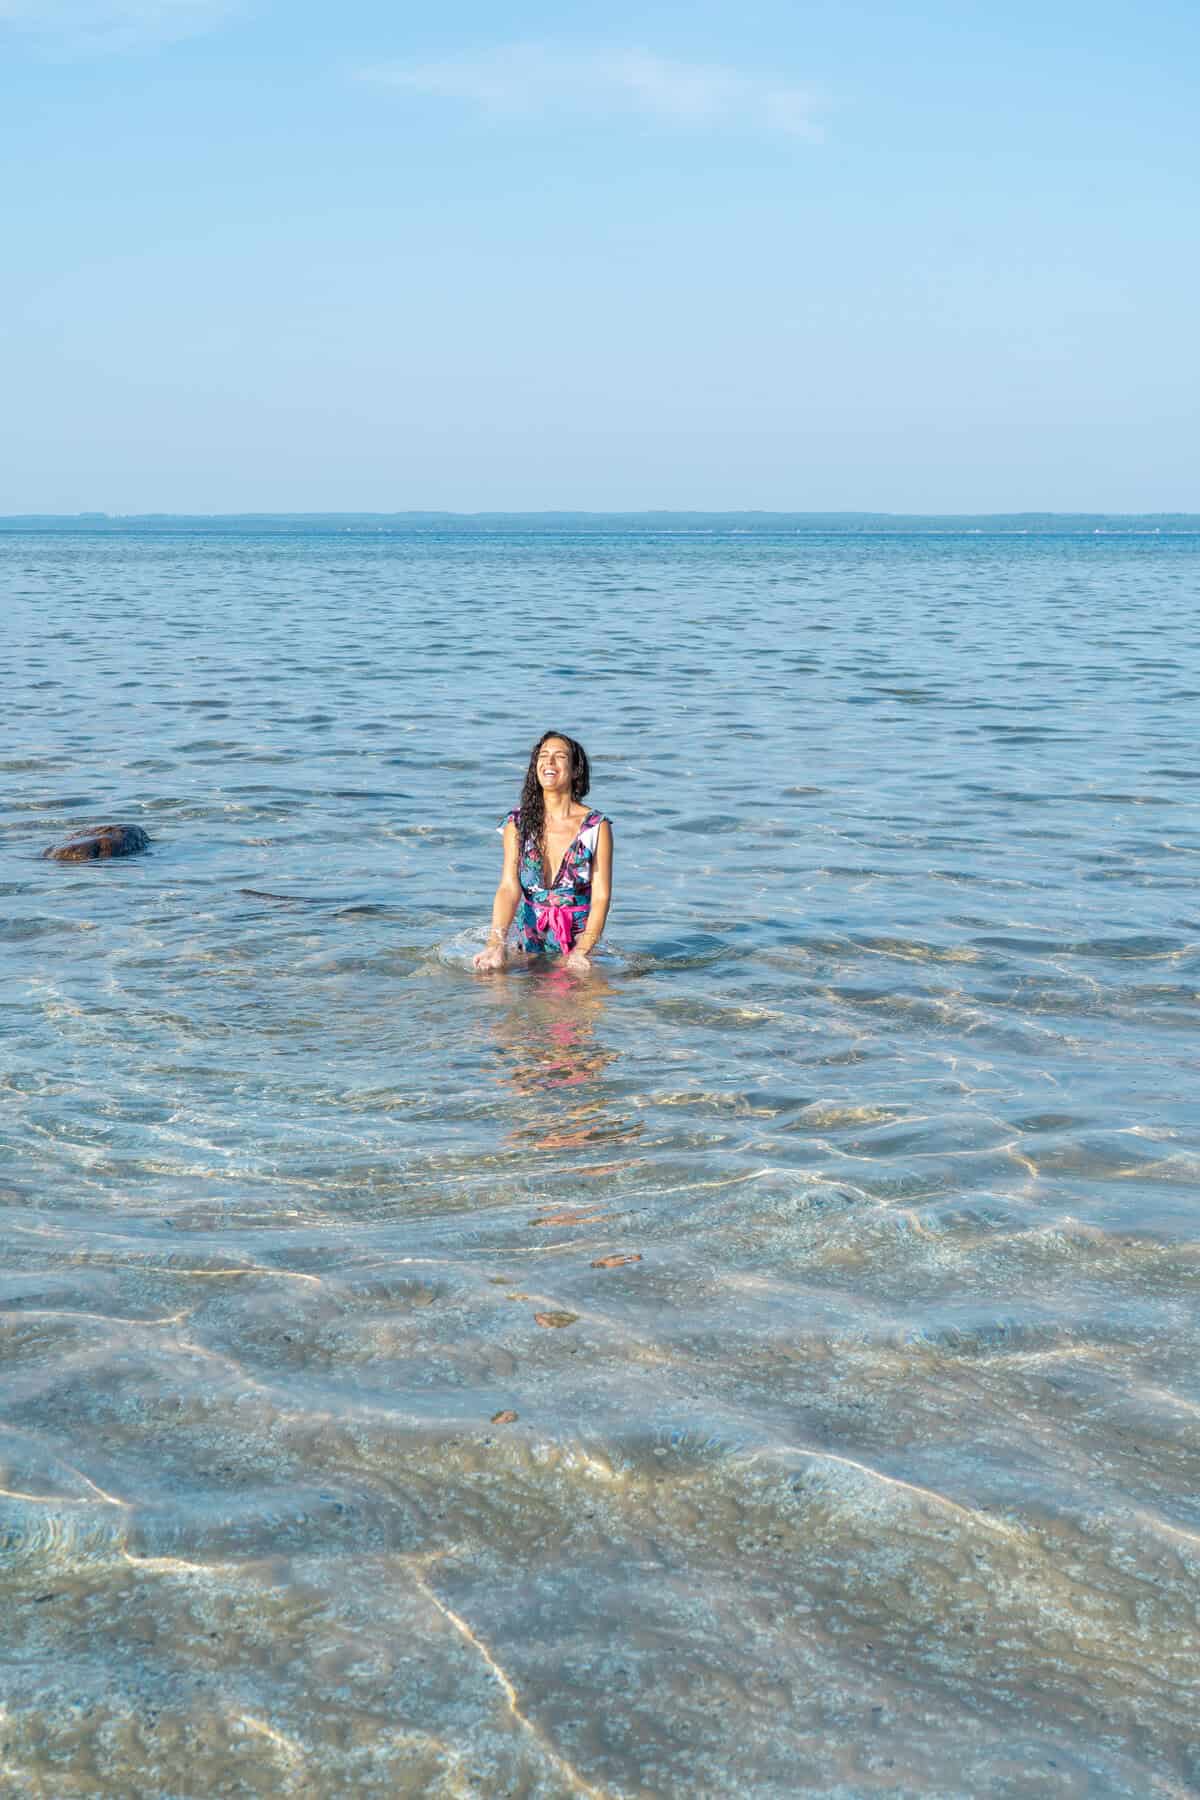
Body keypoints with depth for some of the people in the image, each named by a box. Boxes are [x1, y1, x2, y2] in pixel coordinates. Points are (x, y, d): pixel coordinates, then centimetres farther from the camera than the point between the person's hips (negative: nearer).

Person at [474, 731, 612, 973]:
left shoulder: (596, 828, -5)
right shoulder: (518, 823, 1)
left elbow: (601, 896, -9)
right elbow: (509, 887, -7)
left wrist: (582, 952, -23)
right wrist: (496, 944, -24)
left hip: (578, 937, -2)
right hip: (530, 939, 2)